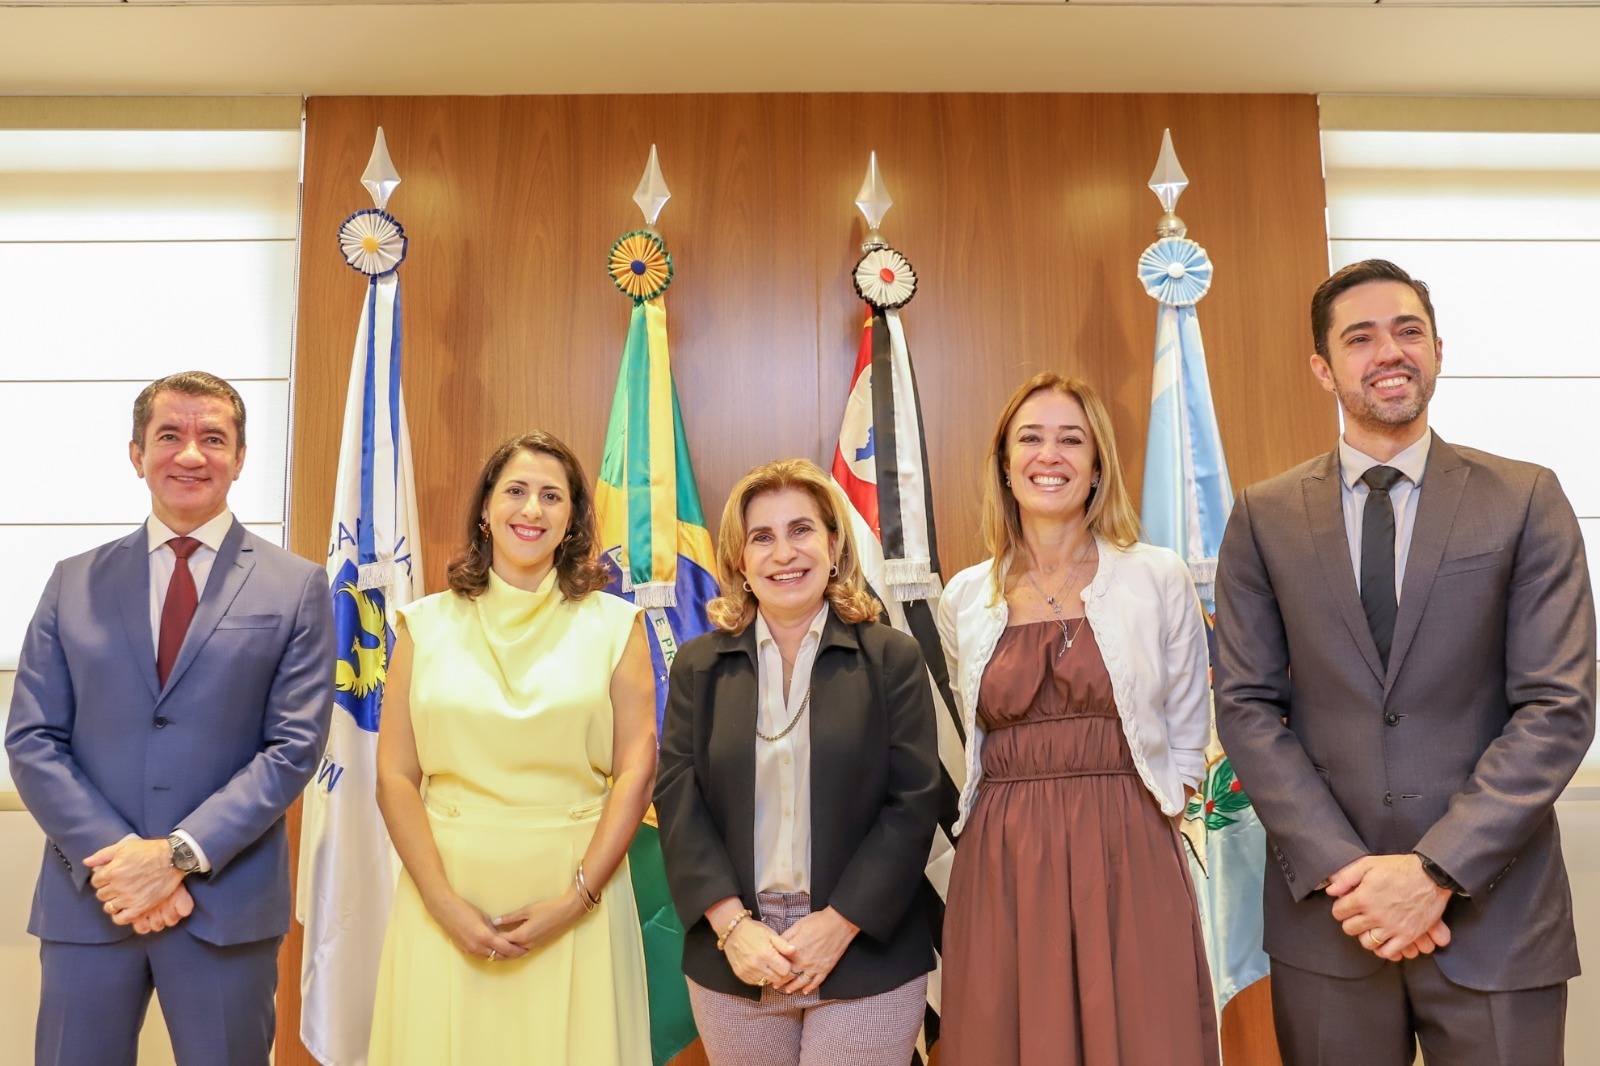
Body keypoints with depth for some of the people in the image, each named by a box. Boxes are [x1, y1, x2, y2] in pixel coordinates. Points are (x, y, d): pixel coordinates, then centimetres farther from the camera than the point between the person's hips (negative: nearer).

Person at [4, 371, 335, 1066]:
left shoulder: (296, 588, -1)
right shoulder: (74, 583, 6)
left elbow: (295, 746, -6)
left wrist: (181, 853, -14)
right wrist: (113, 854, -10)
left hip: (226, 901, -2)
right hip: (88, 897, 2)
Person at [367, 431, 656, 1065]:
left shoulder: (614, 624, 1)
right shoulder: (427, 625, 4)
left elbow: (636, 769, -2)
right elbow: (395, 777, 0)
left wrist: (575, 899, -10)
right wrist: (444, 903, -9)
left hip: (576, 898, 0)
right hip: (447, 897, 1)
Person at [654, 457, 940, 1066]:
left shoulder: (892, 659, -1)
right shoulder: (699, 666, 4)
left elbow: (914, 804, -5)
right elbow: (677, 801, 0)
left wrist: (839, 925, -11)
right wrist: (731, 924, -11)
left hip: (865, 960, -1)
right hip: (732, 962, 2)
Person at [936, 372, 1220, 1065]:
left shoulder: (1159, 579, 0)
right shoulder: (964, 599, 5)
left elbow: (1187, 744, 6)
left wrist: (1116, 819, 1)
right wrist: (1022, 816, 10)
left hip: (1129, 861, -1)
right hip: (1000, 869, 2)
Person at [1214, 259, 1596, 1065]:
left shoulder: (1526, 501, 0)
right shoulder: (1264, 516, 1)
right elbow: (1246, 706, -2)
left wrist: (1437, 870, -14)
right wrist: (1342, 869, -11)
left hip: (1494, 907, 0)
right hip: (1326, 908, 1)